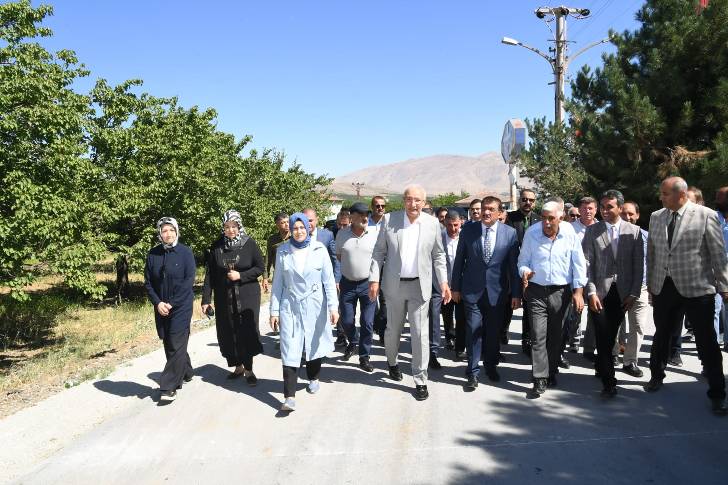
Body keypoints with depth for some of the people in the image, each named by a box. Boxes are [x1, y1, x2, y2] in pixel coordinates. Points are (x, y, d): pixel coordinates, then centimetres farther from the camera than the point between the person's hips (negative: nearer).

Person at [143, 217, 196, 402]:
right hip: (161, 308, 4)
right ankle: (186, 373, 32)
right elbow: (148, 282, 5)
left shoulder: (185, 252, -7)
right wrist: (158, 303, -9)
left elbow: (189, 281, -11)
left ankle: (169, 387, -2)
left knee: (176, 345, -7)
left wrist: (171, 303, -14)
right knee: (169, 344, 12)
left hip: (181, 306, -4)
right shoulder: (153, 254, 3)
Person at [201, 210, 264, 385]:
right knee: (228, 333, 7)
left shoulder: (249, 244, -6)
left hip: (247, 296, -2)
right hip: (224, 298, 3)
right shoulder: (216, 247, 0)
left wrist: (241, 276, -16)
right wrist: (206, 299, -3)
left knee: (247, 331, -3)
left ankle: (249, 369, 9)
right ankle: (238, 366, 24)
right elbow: (209, 274, 1)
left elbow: (260, 268, -3)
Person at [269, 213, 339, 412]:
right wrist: (274, 310, 4)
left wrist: (333, 306, -9)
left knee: (314, 343, 14)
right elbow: (278, 282, 5)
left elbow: (329, 280, -2)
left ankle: (313, 378, 40)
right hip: (290, 306, 0)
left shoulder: (319, 249, -2)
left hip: (314, 305, 0)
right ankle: (289, 396, -6)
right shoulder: (283, 251, 0)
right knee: (290, 350, -6)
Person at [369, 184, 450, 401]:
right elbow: (379, 252, 0)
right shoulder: (389, 220, -4)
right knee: (393, 329, 15)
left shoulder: (432, 223, -2)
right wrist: (374, 279, -6)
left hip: (420, 286, 0)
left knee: (420, 334, -1)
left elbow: (438, 255, 6)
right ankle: (392, 362, 43)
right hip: (394, 284, 1)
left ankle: (420, 380, 12)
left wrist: (444, 282, -2)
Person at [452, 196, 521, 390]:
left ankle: (491, 366, 33)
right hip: (472, 290, 0)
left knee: (494, 332, 12)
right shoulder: (468, 230, -1)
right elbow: (459, 260, 4)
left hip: (497, 291, 1)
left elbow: (514, 264, -1)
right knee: (474, 331, 0)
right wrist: (456, 287, 4)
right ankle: (473, 372, 12)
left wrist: (516, 293, -1)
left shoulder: (510, 233, -2)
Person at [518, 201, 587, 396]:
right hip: (537, 292, -1)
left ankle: (551, 373, 27)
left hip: (561, 292, 1)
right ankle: (540, 379, -2)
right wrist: (525, 272, -17)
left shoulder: (570, 237, -2)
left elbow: (579, 265, 2)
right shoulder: (531, 235, -2)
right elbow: (523, 260, 5)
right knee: (538, 336, -6)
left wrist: (578, 291, -2)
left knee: (556, 336, 11)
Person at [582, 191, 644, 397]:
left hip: (622, 293, 1)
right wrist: (591, 292, -10)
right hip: (599, 292, -1)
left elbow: (639, 265, 4)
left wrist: (634, 294, -2)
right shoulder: (592, 231, 1)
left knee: (611, 336, 9)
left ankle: (602, 367, 31)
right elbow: (587, 263, -2)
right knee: (603, 337, -4)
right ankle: (609, 382, 4)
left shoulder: (634, 231, 4)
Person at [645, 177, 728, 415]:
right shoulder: (656, 217, 5)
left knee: (707, 342, 4)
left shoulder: (706, 215, -9)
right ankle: (656, 376, 38)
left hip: (697, 289, -4)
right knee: (661, 336, 18)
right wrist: (651, 283, 11)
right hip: (664, 288, 4)